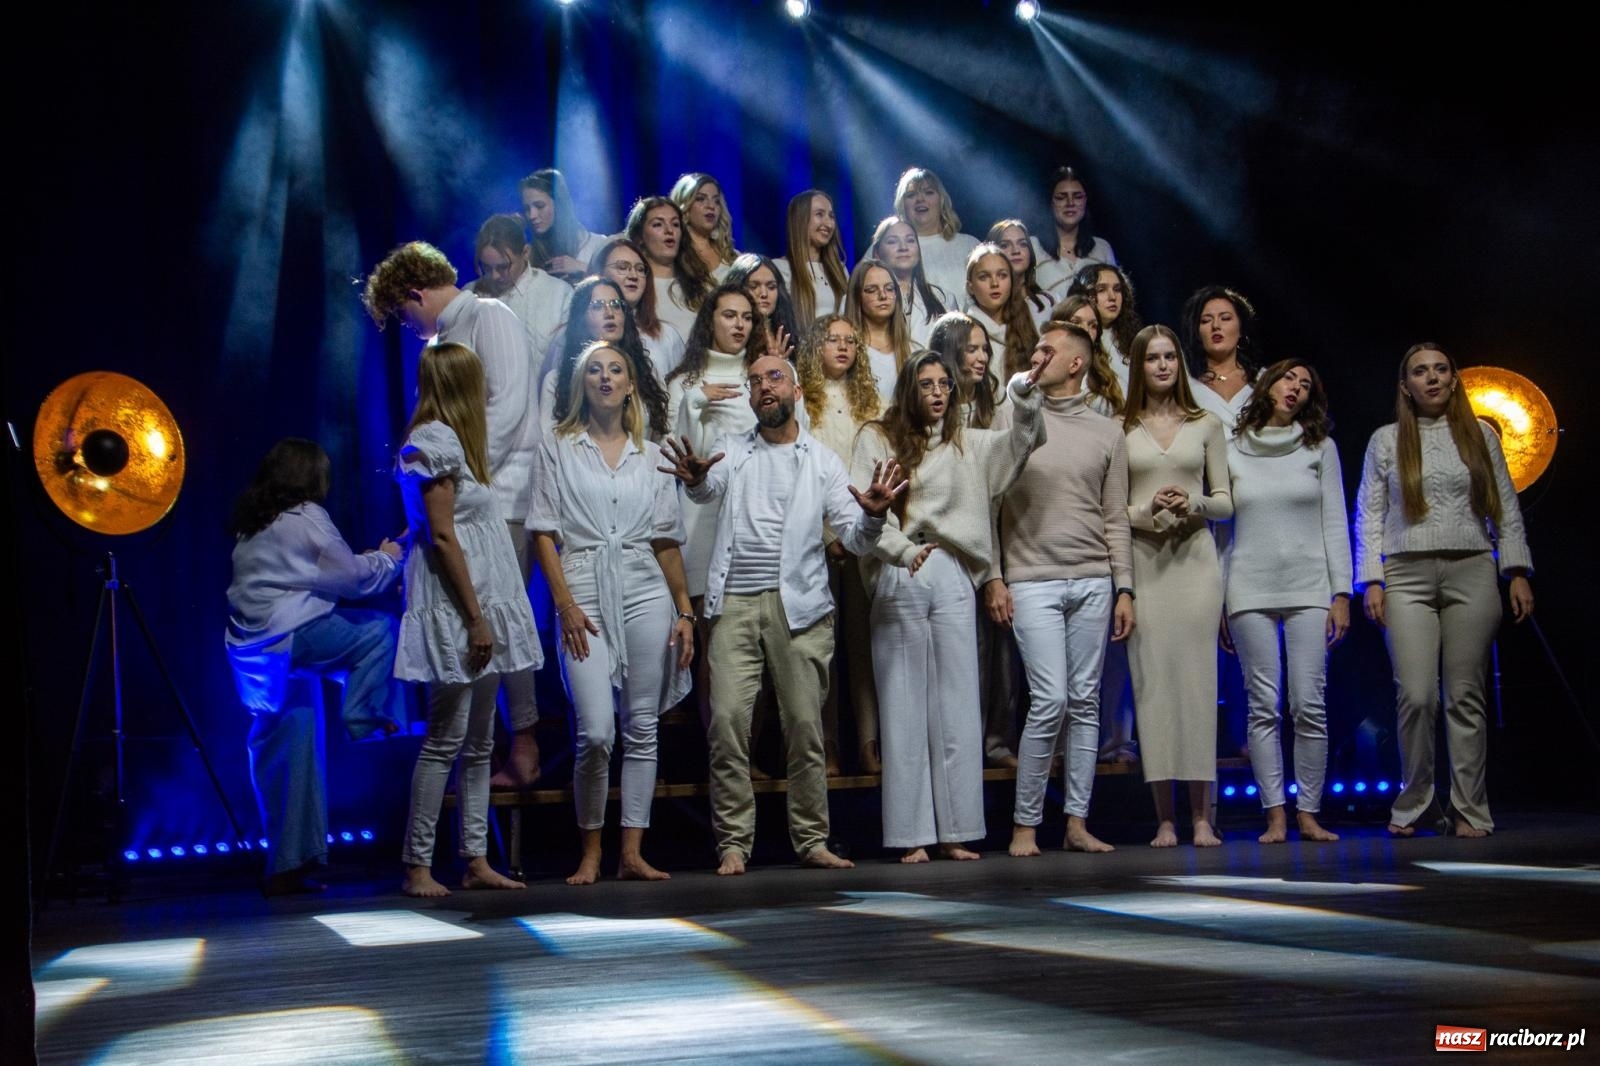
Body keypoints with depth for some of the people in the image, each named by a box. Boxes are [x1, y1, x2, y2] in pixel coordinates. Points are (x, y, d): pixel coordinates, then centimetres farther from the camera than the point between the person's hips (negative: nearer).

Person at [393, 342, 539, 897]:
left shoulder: (451, 440, 18)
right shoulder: (435, 442, -11)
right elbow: (442, 537, -16)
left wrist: (486, 616, 16)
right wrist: (475, 618, -18)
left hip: (481, 606, 10)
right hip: (453, 608, -10)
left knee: (479, 742, 10)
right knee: (445, 740, -8)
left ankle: (477, 860, 13)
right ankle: (417, 865, -3)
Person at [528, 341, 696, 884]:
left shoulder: (651, 454, 14)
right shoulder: (558, 447, 7)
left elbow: (667, 539, 13)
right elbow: (543, 532, 1)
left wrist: (685, 611, 6)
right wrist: (566, 604, -8)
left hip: (645, 590, 3)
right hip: (584, 593, -3)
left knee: (641, 728, 1)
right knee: (595, 732, -12)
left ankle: (632, 853, 7)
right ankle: (590, 853, 4)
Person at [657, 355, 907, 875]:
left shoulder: (822, 461, 11)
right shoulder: (731, 449, 14)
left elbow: (856, 539, 5)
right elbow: (710, 488, -6)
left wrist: (873, 513, -18)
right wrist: (694, 479, -29)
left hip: (799, 604, 0)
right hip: (735, 603, 0)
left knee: (805, 724, -1)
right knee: (728, 720, -8)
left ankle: (811, 840, 8)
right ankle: (733, 842, 0)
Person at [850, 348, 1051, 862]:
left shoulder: (968, 445, 16)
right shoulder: (877, 439, 8)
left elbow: (1023, 439, 2)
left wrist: (1024, 392, -14)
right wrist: (903, 550, -12)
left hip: (952, 579, 3)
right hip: (898, 583, -2)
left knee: (957, 707, 1)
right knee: (904, 708, 0)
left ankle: (954, 831, 4)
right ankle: (912, 835, 1)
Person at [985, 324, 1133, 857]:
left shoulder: (1107, 433, 11)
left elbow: (1116, 518, 11)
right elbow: (990, 506, 3)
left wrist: (1124, 589, 5)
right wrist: (993, 578, -4)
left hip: (1092, 582, 3)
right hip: (1032, 582, -3)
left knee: (1085, 702, 4)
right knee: (1050, 701, -10)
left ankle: (1077, 823, 10)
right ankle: (1024, 823, 0)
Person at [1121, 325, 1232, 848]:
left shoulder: (1205, 425, 12)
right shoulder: (1121, 430, 8)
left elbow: (1226, 501, 11)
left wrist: (1194, 503, -9)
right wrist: (1146, 511, -13)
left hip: (1195, 557, 1)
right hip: (1142, 560, -1)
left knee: (1197, 678, -4)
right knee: (1152, 682, -4)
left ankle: (1201, 815, 0)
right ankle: (1164, 818, 1)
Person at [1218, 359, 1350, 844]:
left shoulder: (1320, 447, 9)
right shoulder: (1232, 450, 9)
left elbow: (1335, 523, 6)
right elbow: (1222, 528, 10)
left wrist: (1341, 592, -2)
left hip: (1309, 588, 0)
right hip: (1250, 591, 0)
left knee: (1309, 705, -5)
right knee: (1263, 707, -2)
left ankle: (1308, 813, 2)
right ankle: (1275, 816, 2)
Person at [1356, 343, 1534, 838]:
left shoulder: (1480, 436, 12)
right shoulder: (1386, 440, 10)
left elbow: (1506, 510, 11)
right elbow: (1368, 515, 8)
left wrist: (1518, 573, 3)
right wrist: (1371, 581, -2)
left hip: (1471, 573, 1)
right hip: (1408, 576, -1)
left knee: (1466, 696, 0)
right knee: (1416, 696, -9)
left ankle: (1470, 811, 5)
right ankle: (1411, 806, 5)